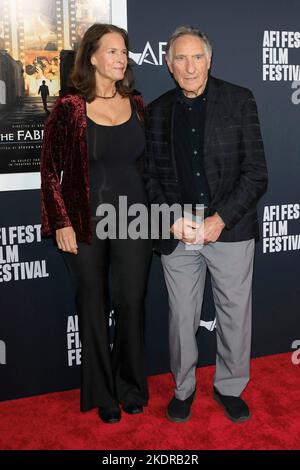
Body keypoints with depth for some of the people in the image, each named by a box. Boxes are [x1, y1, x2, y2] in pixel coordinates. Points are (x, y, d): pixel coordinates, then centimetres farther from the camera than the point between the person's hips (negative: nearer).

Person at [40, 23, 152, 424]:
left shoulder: (137, 105, 5)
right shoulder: (69, 108, -5)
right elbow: (51, 169, -2)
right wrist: (60, 223, -7)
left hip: (132, 221, 2)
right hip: (85, 224, -2)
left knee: (131, 304, 6)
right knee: (94, 308, 9)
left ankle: (131, 388, 27)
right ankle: (102, 395, 27)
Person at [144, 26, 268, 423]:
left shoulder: (240, 101, -1)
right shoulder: (157, 111, 6)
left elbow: (256, 173, -5)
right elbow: (151, 175, 8)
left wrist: (220, 219, -14)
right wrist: (171, 219, -8)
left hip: (230, 229, -1)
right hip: (177, 233, 2)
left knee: (235, 314, 10)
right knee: (182, 317, 11)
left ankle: (229, 387, 32)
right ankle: (184, 387, 32)